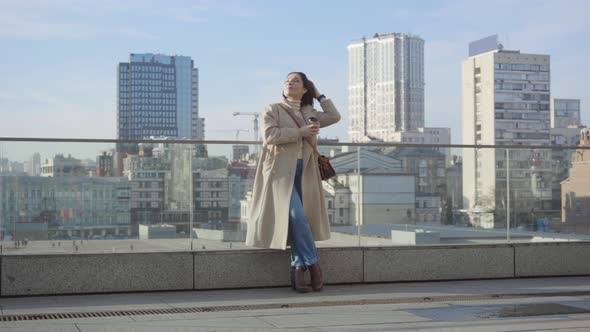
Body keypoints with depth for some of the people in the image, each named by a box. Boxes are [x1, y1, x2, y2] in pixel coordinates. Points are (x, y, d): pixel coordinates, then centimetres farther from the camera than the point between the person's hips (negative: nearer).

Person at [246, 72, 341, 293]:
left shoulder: (308, 113, 23)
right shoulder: (272, 110, 9)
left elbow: (334, 117, 14)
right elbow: (270, 135, -8)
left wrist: (319, 95, 20)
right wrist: (300, 132, -9)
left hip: (304, 172, 4)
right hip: (281, 171, -4)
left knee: (298, 219, -4)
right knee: (296, 216, -18)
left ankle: (298, 268, -2)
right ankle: (312, 263, -11)